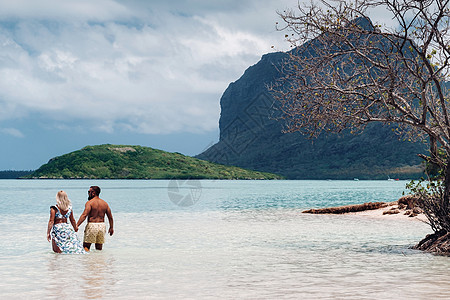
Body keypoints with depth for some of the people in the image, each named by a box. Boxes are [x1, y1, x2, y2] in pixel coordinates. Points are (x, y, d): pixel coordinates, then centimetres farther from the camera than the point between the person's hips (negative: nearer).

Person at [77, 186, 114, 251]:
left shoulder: (90, 202, -7)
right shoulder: (105, 203, 10)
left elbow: (84, 215, -18)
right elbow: (110, 217, 12)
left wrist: (76, 225, -21)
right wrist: (111, 228, 22)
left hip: (92, 225, -5)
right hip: (102, 225, 5)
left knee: (86, 246, 1)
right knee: (99, 247, 13)